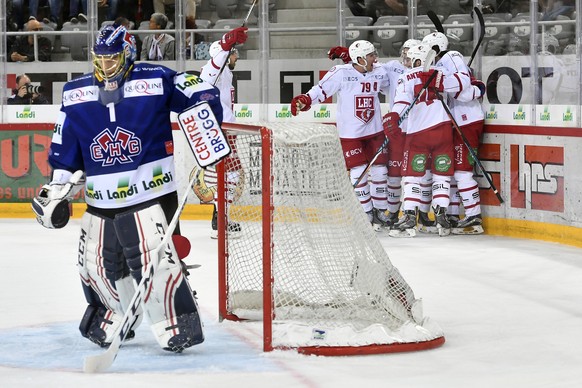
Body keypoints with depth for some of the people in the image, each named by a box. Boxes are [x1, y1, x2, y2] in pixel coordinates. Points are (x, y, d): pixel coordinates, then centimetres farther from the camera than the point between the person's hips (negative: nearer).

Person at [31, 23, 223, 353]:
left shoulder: (156, 80, -7)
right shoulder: (76, 94, 6)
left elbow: (202, 95, -4)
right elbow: (65, 152, 13)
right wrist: (57, 191, 9)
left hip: (150, 192, -5)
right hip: (101, 201, 5)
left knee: (154, 259, -17)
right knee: (98, 265, 11)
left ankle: (178, 325, -5)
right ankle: (115, 319, 35)